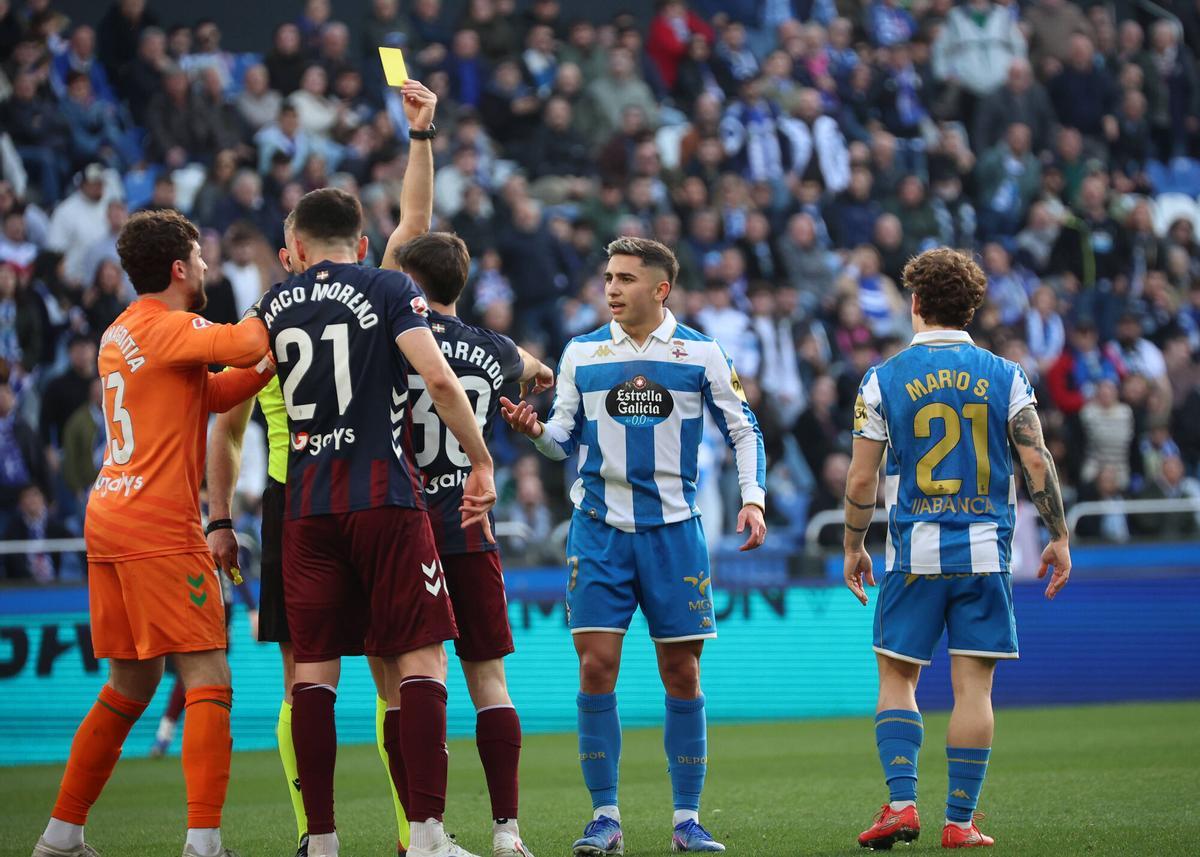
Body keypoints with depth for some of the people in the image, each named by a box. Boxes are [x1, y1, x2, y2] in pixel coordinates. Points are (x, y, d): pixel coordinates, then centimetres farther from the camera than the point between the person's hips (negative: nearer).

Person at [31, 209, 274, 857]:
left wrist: (272, 360, 8)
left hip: (109, 516, 9)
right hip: (160, 526, -9)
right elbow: (243, 343, -26)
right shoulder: (170, 328, -9)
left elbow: (209, 394, 18)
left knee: (130, 684, 16)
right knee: (209, 681, -9)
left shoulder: (120, 334, 18)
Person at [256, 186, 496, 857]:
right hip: (385, 496, -3)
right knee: (420, 658, -3)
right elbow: (438, 378, -11)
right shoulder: (390, 289, 1)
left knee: (314, 667, 6)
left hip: (305, 504, 3)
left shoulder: (275, 305, 13)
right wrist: (482, 463, -4)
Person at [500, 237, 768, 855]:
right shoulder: (581, 353, 6)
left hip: (673, 529, -1)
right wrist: (537, 432, -11)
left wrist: (752, 498, -3)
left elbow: (743, 429, 10)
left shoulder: (701, 354, 2)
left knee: (682, 674, 1)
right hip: (599, 528, 1)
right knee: (596, 668, -7)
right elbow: (565, 439, 11)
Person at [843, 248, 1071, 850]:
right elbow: (1037, 461, -2)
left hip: (915, 552, -1)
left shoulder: (884, 379, 0)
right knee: (973, 685, 3)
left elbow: (862, 479, 0)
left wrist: (853, 548, 11)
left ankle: (901, 804, -5)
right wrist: (1059, 538, 5)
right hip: (986, 552, 1)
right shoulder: (1004, 376, 3)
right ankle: (960, 822, 2)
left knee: (897, 679, 8)